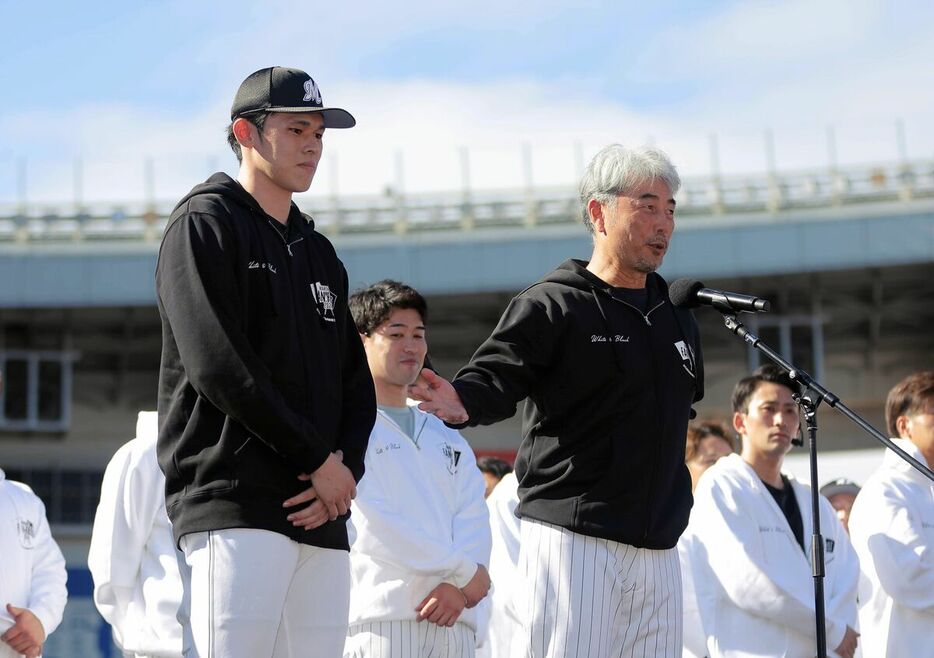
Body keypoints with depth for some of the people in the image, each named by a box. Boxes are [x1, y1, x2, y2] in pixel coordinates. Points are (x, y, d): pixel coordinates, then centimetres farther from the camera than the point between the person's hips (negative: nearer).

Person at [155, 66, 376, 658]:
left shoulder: (320, 253, 25)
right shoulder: (206, 224, 2)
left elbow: (357, 386, 20)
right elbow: (218, 368, -11)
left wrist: (347, 470, -1)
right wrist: (318, 460, -10)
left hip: (322, 518, 7)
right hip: (234, 505, -7)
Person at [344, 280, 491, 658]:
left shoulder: (448, 439, 25)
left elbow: (473, 520, 11)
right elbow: (373, 520, -7)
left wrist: (459, 585, -10)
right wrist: (463, 570, -8)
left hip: (455, 617, 6)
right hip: (382, 613, -6)